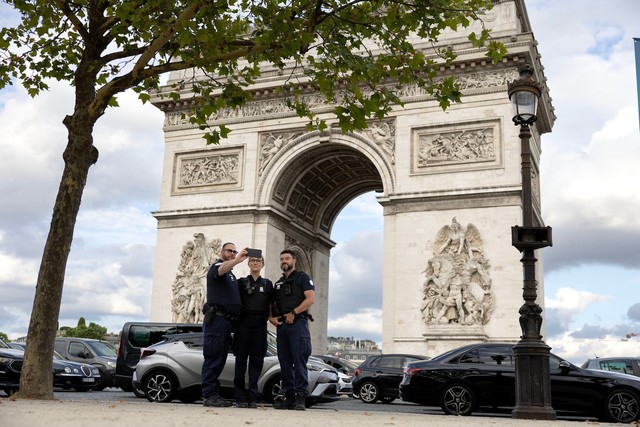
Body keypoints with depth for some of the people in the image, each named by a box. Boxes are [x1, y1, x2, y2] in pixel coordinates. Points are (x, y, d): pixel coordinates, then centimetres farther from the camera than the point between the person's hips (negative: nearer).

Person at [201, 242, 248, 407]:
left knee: (220, 359, 7)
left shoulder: (231, 276, 28)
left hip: (227, 321, 9)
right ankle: (209, 395, -13)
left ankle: (214, 394, 9)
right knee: (213, 358, -11)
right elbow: (221, 270, -24)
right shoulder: (216, 266, 2)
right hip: (217, 318, -9)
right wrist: (237, 261, -42)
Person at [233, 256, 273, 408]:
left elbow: (271, 305, 14)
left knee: (256, 361, -1)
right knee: (241, 360, -3)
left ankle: (252, 397, 2)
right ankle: (240, 398, -1)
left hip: (260, 325, 2)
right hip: (243, 324, -1)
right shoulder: (241, 282, 10)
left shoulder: (267, 284, 15)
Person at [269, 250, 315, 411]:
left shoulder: (302, 277, 6)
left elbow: (310, 299, -7)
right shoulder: (278, 284, 25)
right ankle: (289, 397, 6)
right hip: (281, 325, 7)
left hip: (297, 323, -6)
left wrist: (293, 313, -15)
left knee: (299, 361, -11)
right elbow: (272, 305, 24)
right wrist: (271, 317, 2)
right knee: (285, 362, 4)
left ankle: (300, 398, -13)